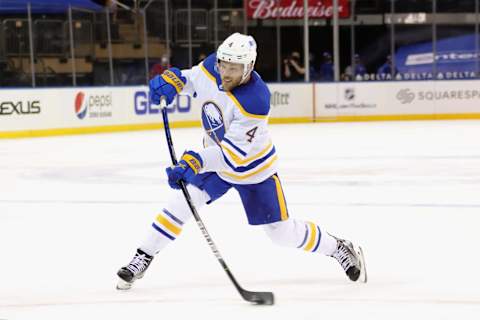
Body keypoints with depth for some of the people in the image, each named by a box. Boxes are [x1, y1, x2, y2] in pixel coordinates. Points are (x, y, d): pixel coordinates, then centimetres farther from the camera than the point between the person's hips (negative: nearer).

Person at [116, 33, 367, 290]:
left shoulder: (255, 102, -37)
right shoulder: (212, 66, -19)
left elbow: (231, 153, -37)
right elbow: (191, 78, 4)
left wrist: (195, 161, -51)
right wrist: (171, 80, -18)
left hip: (253, 168, -5)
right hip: (215, 158, 5)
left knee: (283, 232, 1)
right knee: (184, 200, -12)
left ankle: (338, 248, 24)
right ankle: (141, 259, 0)